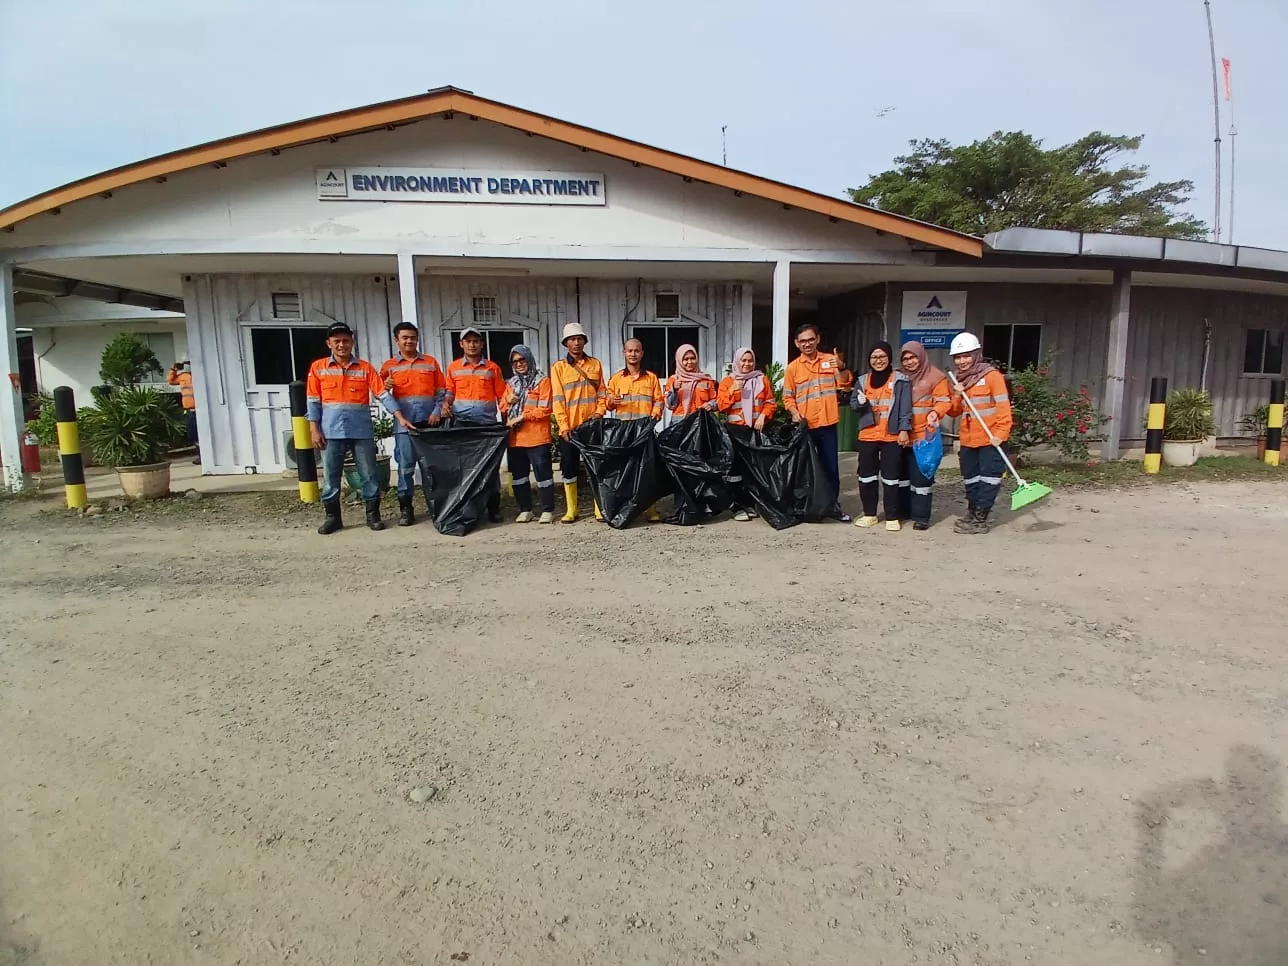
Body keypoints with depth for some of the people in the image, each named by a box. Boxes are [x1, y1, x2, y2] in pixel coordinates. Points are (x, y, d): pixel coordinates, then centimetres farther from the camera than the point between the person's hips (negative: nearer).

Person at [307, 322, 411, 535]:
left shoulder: (365, 367, 5)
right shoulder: (318, 367, 6)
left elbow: (383, 394, 0)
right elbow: (313, 401, 5)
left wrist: (400, 418, -9)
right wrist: (314, 430, -2)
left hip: (362, 431, 0)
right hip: (331, 432, 0)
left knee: (369, 475, 4)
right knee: (330, 477, 6)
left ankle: (373, 515, 14)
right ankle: (332, 517, 17)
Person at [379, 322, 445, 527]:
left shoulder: (431, 362, 11)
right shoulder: (389, 366, 10)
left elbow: (442, 390, 8)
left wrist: (437, 412, -5)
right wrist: (385, 387, -12)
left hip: (428, 421, 1)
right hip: (404, 422, -1)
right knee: (405, 465, -2)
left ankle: (433, 504, 13)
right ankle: (405, 508, 4)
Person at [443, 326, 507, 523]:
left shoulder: (492, 367, 7)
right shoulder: (453, 367, 10)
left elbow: (501, 395, 6)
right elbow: (450, 390, 12)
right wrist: (445, 404, -9)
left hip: (487, 423, -1)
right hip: (461, 422, 1)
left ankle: (493, 507, 8)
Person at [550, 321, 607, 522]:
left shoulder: (595, 364, 9)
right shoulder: (558, 367, 3)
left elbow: (601, 393, 9)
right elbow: (557, 400, -3)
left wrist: (599, 412, -8)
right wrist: (564, 426, -11)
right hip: (569, 427, -1)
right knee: (569, 469, 3)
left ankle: (600, 508, 9)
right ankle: (571, 510, 11)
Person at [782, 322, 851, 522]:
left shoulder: (830, 360, 4)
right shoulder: (793, 367, 1)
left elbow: (843, 384, -6)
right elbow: (788, 396, 3)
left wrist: (842, 367, -24)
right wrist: (794, 412, -13)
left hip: (827, 424, 1)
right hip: (804, 425, -1)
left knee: (831, 466, 8)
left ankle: (833, 505, 19)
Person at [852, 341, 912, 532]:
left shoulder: (900, 381, 0)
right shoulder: (862, 380, 11)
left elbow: (905, 408, -5)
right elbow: (853, 404, 13)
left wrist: (904, 430, -13)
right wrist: (860, 402, -10)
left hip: (892, 436, -4)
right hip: (867, 436, 4)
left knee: (891, 476, 0)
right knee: (866, 475, 9)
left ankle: (892, 517, 8)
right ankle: (869, 514, 21)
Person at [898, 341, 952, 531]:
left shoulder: (935, 376, -2)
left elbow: (943, 401, -7)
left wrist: (935, 413, -28)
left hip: (924, 436, -6)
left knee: (921, 477, -5)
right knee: (903, 474, 13)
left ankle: (921, 516, 1)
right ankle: (904, 510, 26)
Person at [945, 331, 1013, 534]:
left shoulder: (992, 376, -6)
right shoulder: (956, 380, 12)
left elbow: (1003, 406, -11)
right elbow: (953, 411, 13)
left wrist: (1000, 433, -18)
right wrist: (956, 395, -6)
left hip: (989, 439, -6)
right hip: (967, 440, 6)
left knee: (988, 479, -2)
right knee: (970, 480, 16)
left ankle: (980, 519, 4)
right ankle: (972, 513, 31)